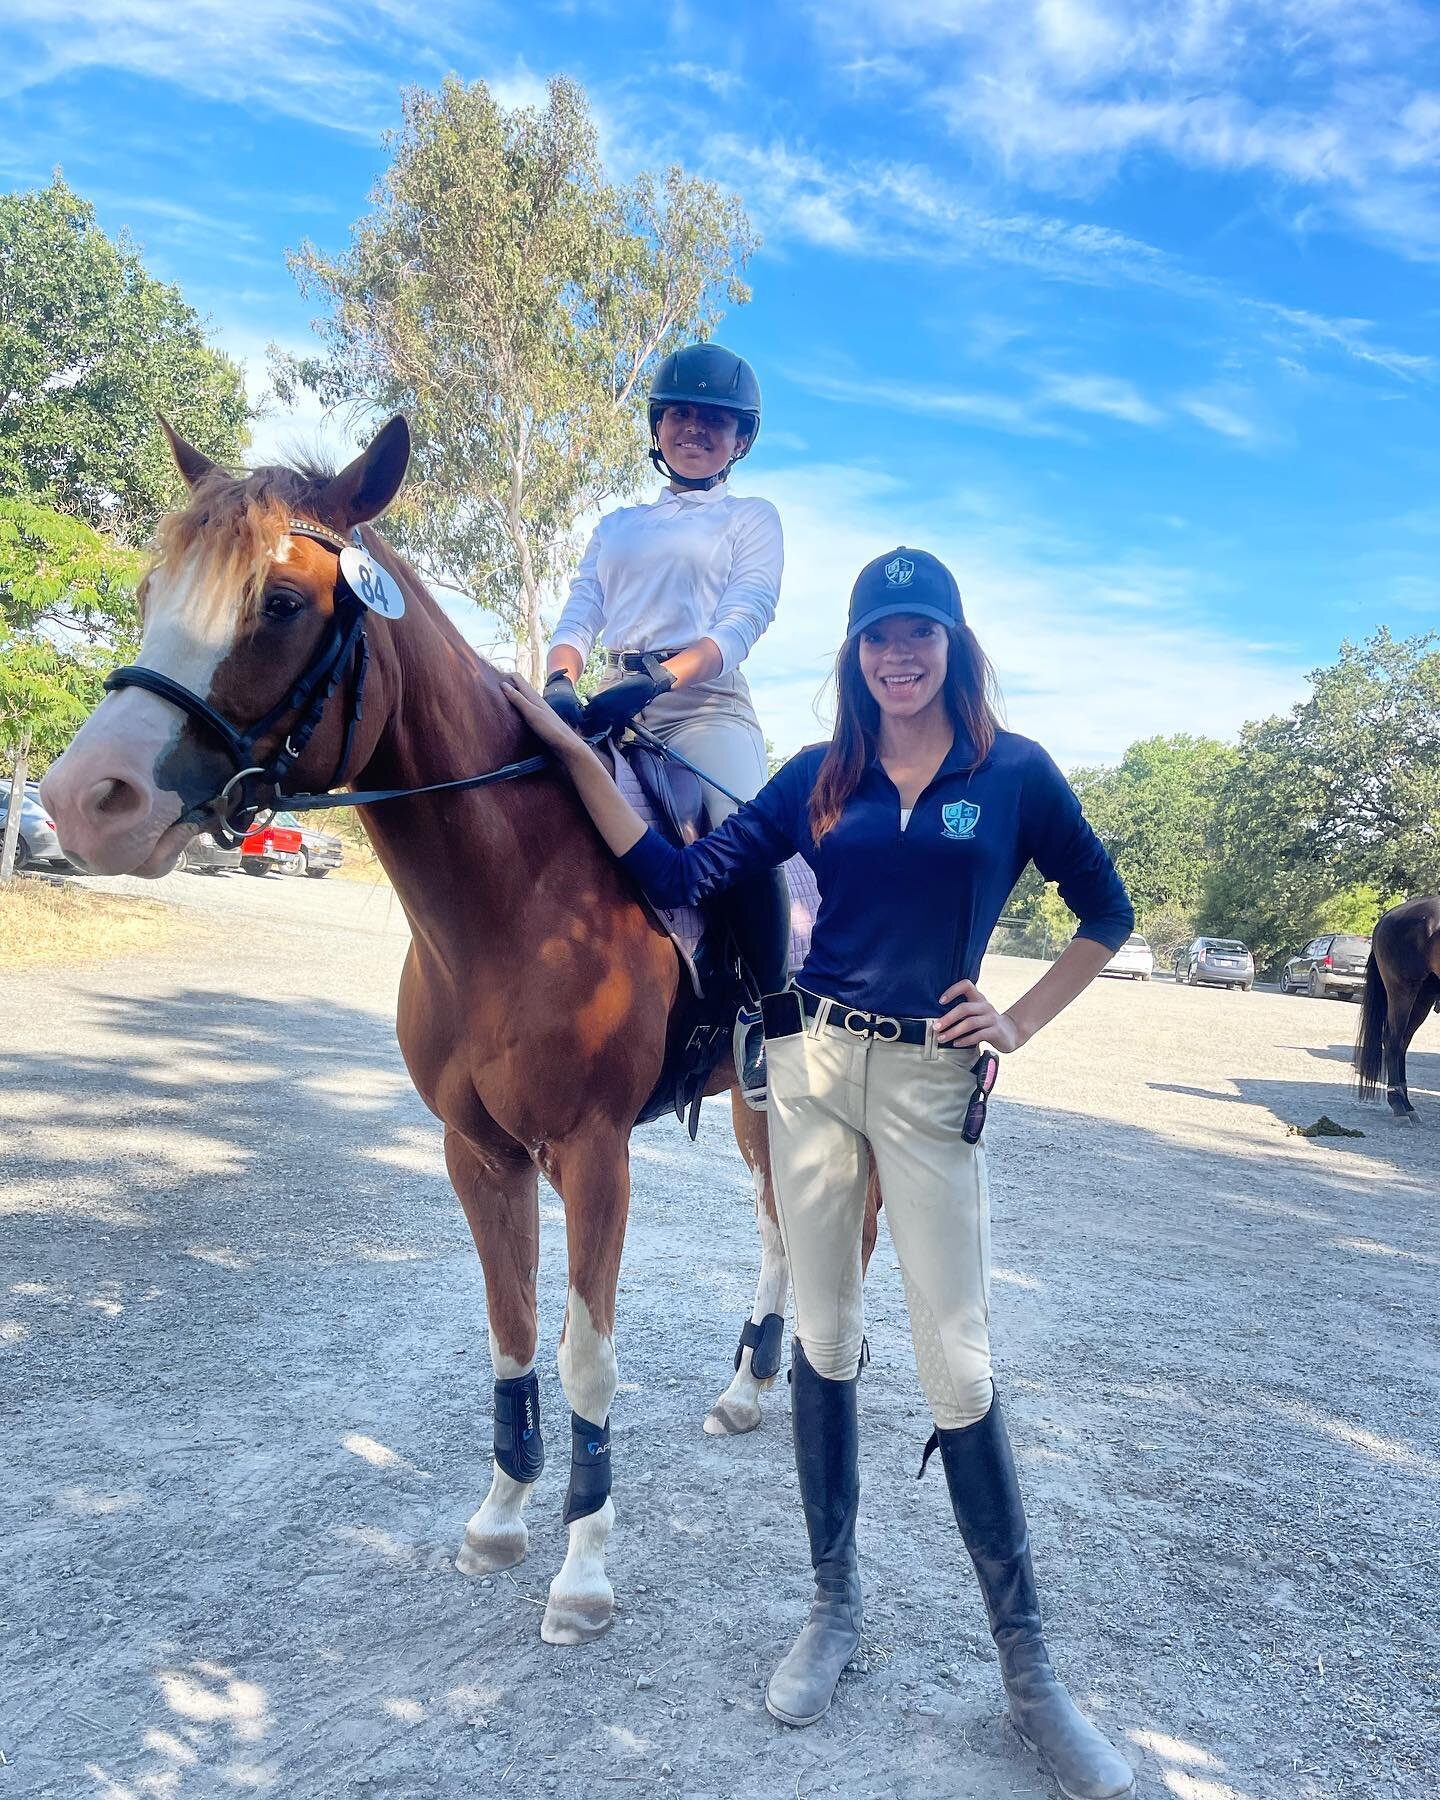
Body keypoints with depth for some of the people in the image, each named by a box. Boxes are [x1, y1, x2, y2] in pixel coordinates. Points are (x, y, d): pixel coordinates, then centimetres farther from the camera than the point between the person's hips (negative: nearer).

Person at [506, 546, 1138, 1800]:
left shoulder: (1015, 773, -1)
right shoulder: (818, 778, 5)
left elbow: (1107, 913, 9)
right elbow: (677, 878, 0)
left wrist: (1019, 1025, 1)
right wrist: (574, 751, -4)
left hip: (932, 1082, -2)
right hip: (812, 1064, 3)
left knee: (957, 1366, 2)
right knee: (825, 1339, 11)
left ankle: (1029, 1670, 20)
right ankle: (837, 1608, 30)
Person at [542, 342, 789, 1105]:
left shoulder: (752, 519, 13)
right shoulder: (618, 526, 25)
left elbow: (741, 622, -4)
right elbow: (579, 617, 12)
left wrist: (658, 680, -23)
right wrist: (559, 683, -12)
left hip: (705, 704, -5)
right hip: (612, 705, 5)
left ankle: (767, 1012, -17)